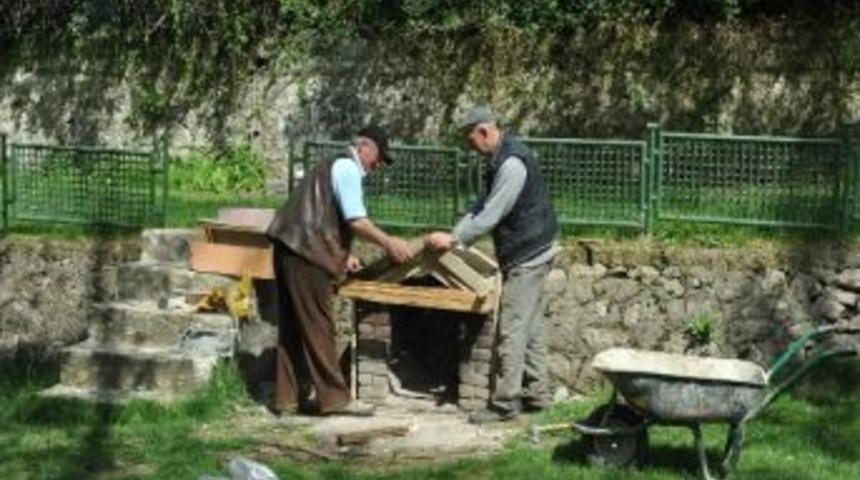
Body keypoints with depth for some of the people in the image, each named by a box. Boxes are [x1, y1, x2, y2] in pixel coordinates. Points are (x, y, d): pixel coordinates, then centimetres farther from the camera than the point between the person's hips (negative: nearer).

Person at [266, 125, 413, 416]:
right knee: (318, 326, -5)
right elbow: (356, 220, -17)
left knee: (293, 327, 12)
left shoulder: (336, 166, 23)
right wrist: (388, 243, -11)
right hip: (306, 253, -10)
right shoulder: (348, 169, -7)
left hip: (291, 248, 10)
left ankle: (287, 397, 17)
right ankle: (334, 398, -1)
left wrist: (341, 255, 25)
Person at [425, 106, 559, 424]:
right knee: (529, 327, 15)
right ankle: (536, 393, 23)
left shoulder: (512, 164, -21)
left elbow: (491, 215, -23)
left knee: (512, 331, -9)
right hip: (527, 253, 11)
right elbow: (483, 207, 16)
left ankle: (505, 403, -6)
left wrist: (454, 239, -15)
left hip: (528, 254, -11)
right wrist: (455, 236, 6)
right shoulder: (499, 161, 12)